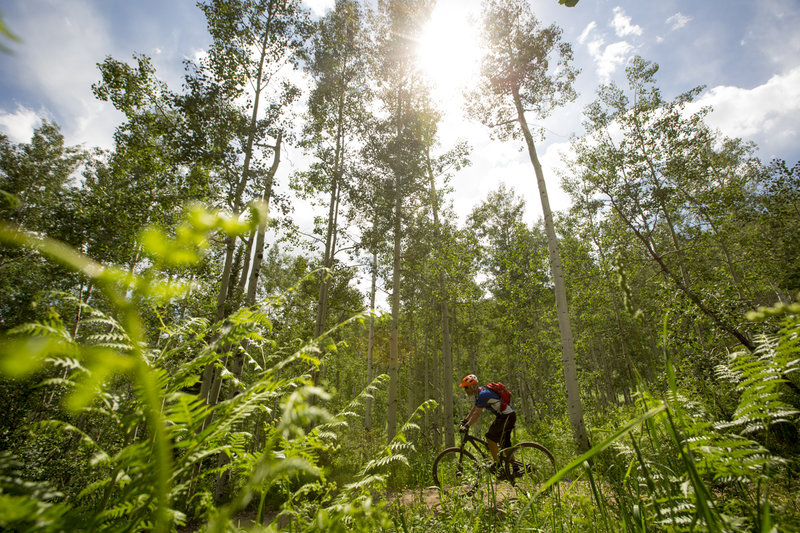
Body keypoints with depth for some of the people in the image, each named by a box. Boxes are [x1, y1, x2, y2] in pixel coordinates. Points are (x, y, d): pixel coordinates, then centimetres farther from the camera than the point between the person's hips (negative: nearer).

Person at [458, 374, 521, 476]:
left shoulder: (483, 394, -22)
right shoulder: (479, 393, 9)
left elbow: (477, 414, -26)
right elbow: (474, 409, 20)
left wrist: (467, 426, -26)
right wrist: (464, 421, 18)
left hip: (507, 416, -10)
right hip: (504, 416, 10)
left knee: (490, 437, -11)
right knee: (505, 443, 12)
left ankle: (497, 464, -3)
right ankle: (516, 469, 17)